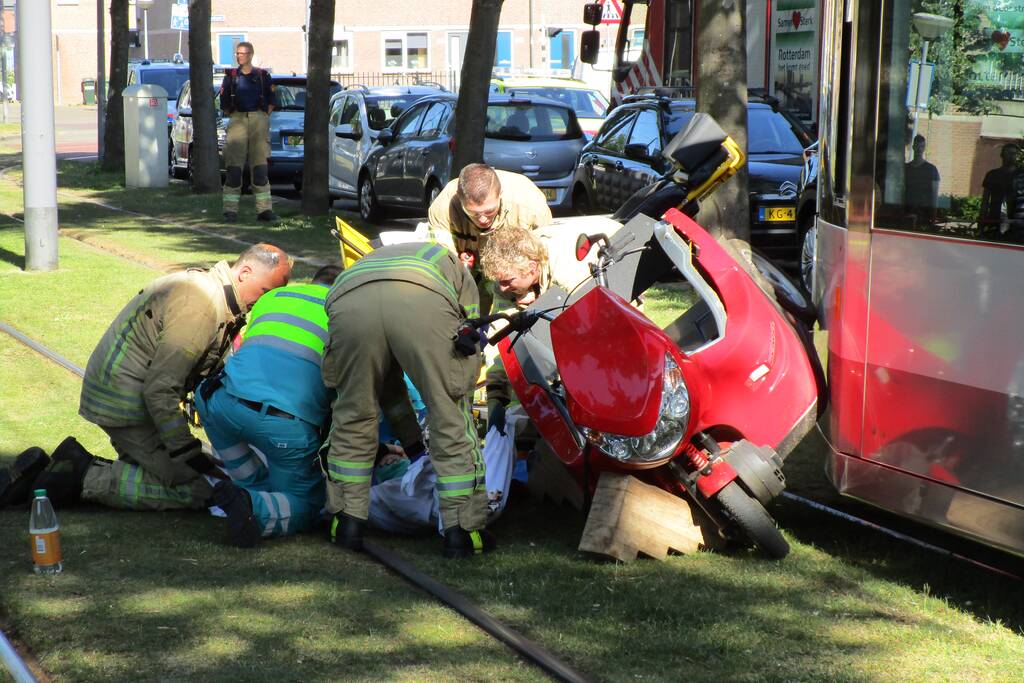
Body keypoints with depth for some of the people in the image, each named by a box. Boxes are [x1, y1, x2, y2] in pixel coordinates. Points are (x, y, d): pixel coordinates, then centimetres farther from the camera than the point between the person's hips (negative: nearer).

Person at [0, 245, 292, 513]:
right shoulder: (198, 305, -23)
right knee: (195, 489, -10)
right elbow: (160, 390, -25)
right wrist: (188, 453, -18)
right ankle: (86, 478, -10)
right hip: (125, 401, -10)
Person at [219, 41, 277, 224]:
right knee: (234, 167, -6)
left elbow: (271, 101, 12)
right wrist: (232, 116, 4)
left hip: (259, 121, 0)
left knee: (260, 167, 2)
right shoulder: (231, 77, 9)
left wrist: (264, 116, 3)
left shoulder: (262, 76, 9)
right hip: (237, 120, 0)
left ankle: (264, 209, 5)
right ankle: (230, 210, -6)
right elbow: (224, 103, 12)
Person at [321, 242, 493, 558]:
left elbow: (387, 380, 50)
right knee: (452, 421, 11)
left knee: (353, 417, 23)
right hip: (424, 303, -3)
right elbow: (468, 354, 35)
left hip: (349, 302, 3)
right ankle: (463, 530, 15)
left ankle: (347, 524, 27)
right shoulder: (459, 274, 43)